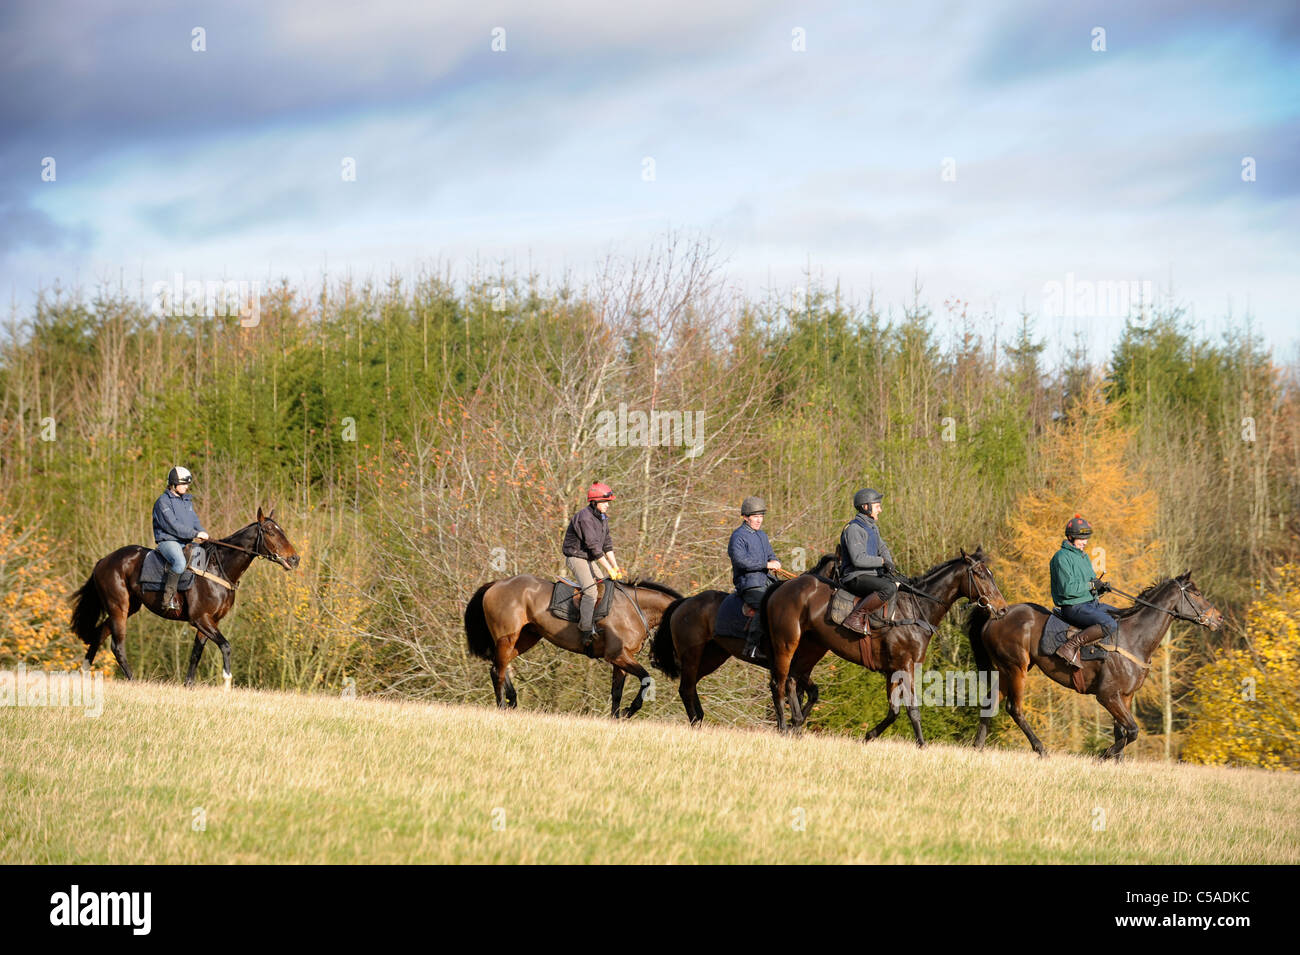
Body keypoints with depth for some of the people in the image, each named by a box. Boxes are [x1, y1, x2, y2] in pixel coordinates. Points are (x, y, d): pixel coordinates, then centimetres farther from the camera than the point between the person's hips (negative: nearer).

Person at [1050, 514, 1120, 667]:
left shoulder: (1084, 557, 18)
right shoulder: (1062, 557, -13)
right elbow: (1067, 589, -22)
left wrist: (1101, 587, 0)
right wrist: (1091, 585, -15)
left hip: (1091, 603, 10)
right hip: (1073, 607, -10)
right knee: (1110, 625, -30)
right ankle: (1070, 646, -28)